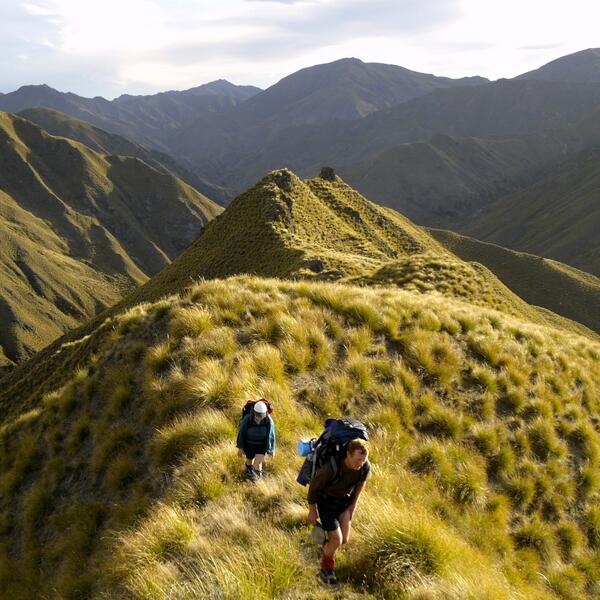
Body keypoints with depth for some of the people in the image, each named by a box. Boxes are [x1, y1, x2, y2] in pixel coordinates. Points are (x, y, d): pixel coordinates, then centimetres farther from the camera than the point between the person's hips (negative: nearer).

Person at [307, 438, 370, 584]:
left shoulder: (365, 467, -23)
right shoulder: (331, 469, -38)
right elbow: (313, 487, -20)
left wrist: (354, 504, 8)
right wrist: (312, 511, -8)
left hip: (345, 501, 5)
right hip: (326, 502, -5)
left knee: (344, 540, 3)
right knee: (336, 540, -8)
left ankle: (327, 546, 39)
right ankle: (326, 570, 20)